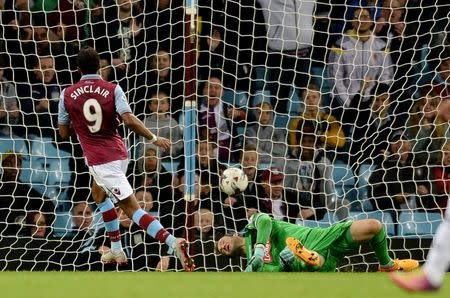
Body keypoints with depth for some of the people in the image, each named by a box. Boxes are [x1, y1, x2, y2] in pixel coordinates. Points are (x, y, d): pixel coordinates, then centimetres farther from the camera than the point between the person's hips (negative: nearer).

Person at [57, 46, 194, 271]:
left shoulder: (67, 95, -4)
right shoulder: (112, 90, -4)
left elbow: (63, 133, 6)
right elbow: (129, 120, -18)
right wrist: (154, 138, -9)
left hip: (99, 161, -4)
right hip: (118, 153, 5)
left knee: (131, 207, -10)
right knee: (98, 193, 30)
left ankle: (173, 242, -30)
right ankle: (116, 250, 29)